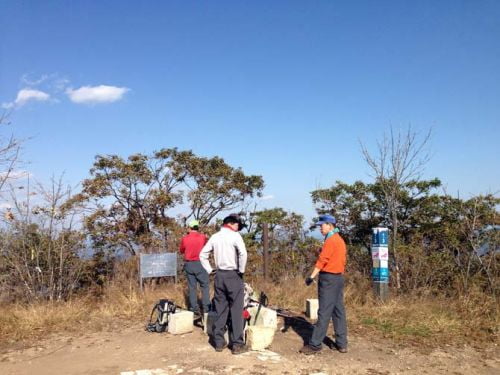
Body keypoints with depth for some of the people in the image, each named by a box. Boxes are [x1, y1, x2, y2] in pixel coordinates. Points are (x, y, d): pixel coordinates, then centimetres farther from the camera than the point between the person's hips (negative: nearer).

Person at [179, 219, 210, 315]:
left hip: (188, 264, 2)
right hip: (200, 263, -2)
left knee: (192, 287, 9)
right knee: (205, 286, 6)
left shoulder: (185, 238, -2)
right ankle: (206, 307, 3)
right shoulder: (202, 237, -5)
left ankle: (194, 308, 11)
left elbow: (181, 250, 13)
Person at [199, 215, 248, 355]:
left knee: (220, 309, 12)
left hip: (219, 275, 6)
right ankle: (237, 344, 4)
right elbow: (243, 253, -23)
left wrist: (209, 270, 12)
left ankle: (219, 342, 18)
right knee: (236, 310, 1)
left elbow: (203, 254, 11)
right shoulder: (235, 235, -8)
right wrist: (241, 270, -12)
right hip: (233, 275, -6)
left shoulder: (215, 237, 9)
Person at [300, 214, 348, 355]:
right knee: (339, 311, 11)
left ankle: (315, 345, -3)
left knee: (324, 313, -7)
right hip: (339, 278, 10)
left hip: (328, 278, -9)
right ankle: (342, 344, 15)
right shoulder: (340, 240, 15)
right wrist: (340, 275, 21)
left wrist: (311, 276, -21)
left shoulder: (331, 240, -13)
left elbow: (322, 260, -20)